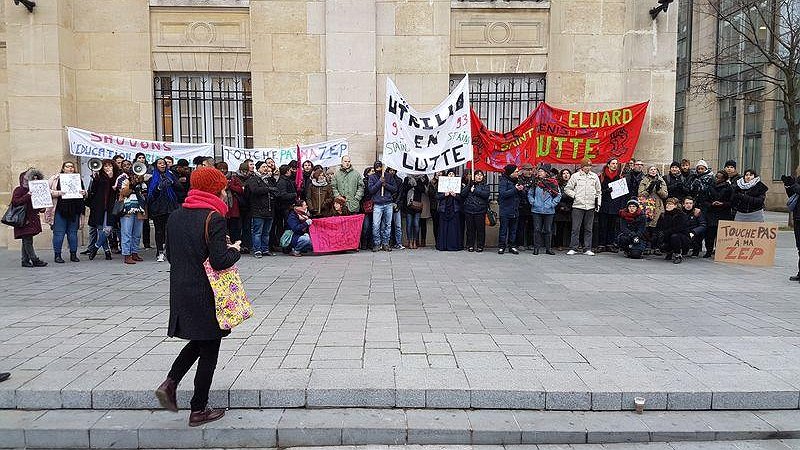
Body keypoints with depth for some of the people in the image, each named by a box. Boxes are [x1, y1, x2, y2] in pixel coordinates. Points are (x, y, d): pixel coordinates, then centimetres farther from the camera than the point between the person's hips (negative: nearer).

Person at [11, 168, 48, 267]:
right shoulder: (19, 190, -5)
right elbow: (15, 202, -16)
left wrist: (41, 208, 5)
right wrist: (27, 195, -23)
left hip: (31, 219, 8)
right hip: (24, 220, -8)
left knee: (26, 241, 10)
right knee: (28, 241, -8)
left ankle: (25, 261, 12)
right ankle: (35, 260, -9)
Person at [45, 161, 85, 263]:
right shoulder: (56, 178, 4)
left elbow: (84, 194, 22)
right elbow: (48, 191, -2)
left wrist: (84, 193, 0)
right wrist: (58, 193, -18)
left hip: (74, 210, 3)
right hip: (60, 210, -3)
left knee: (73, 233, 7)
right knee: (59, 233, -2)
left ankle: (73, 254, 14)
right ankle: (57, 255, 5)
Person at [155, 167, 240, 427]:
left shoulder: (175, 216, 7)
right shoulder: (214, 218, -16)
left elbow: (170, 254, 13)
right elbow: (220, 261, -21)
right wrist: (234, 250, -3)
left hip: (180, 291, 7)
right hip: (206, 295, -7)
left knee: (199, 341, 25)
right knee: (209, 350, 7)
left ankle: (170, 383, 10)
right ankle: (198, 411, 15)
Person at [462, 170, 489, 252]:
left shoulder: (485, 186, 9)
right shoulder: (469, 185, 14)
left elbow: (486, 194, -11)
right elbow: (462, 194, 1)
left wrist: (474, 190, -10)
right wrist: (470, 185, -7)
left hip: (480, 211, -2)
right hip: (469, 210, 2)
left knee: (480, 229, 0)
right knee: (470, 229, 4)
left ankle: (480, 246, 8)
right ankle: (470, 245, 13)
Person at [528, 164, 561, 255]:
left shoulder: (553, 183, 1)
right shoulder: (535, 182, 5)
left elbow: (558, 195, 5)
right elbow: (530, 194, 13)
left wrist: (552, 204, -5)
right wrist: (532, 202, 0)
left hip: (549, 210, -1)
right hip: (536, 210, 1)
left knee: (548, 230, 6)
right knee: (537, 229, 2)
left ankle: (548, 248, 14)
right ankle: (536, 247, 9)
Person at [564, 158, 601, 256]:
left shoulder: (595, 176, 12)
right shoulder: (575, 176, 3)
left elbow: (599, 191, 18)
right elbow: (567, 189, 6)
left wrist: (598, 203, 10)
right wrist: (574, 195, -7)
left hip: (590, 206, 3)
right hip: (578, 205, -2)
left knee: (588, 229, 6)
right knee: (576, 228, -4)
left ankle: (588, 249, 10)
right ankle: (573, 248, 2)